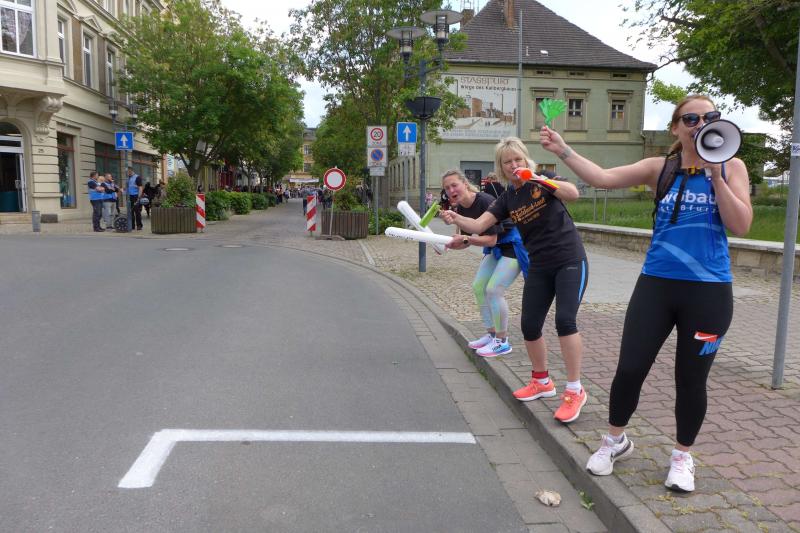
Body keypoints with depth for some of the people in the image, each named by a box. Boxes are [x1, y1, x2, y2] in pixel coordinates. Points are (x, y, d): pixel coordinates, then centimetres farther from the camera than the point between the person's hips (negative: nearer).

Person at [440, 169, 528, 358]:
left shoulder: (485, 202, -27)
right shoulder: (460, 209, -2)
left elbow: (491, 239, -26)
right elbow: (466, 241, 5)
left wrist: (466, 239, -36)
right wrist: (448, 245, -13)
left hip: (514, 245, -9)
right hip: (496, 248, 9)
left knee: (494, 289, -16)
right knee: (478, 287, 5)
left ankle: (502, 342, -2)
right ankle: (491, 334, 18)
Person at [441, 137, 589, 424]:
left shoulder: (543, 181, -4)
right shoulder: (507, 199, 5)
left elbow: (573, 193, -23)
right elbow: (479, 225, -7)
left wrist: (539, 179, -34)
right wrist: (456, 219, -26)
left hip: (570, 261, -5)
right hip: (539, 267, 5)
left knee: (565, 320, -19)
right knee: (529, 326, 3)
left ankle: (574, 390, -7)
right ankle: (542, 382, 26)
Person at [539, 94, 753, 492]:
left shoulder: (731, 168, 2)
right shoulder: (660, 168, 4)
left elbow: (741, 226, -8)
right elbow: (604, 178, -7)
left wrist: (715, 175, -15)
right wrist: (562, 150, -16)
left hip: (708, 290, -1)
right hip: (656, 284, 1)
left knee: (691, 378, 9)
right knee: (629, 368, 2)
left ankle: (682, 456, 32)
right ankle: (615, 440, 28)